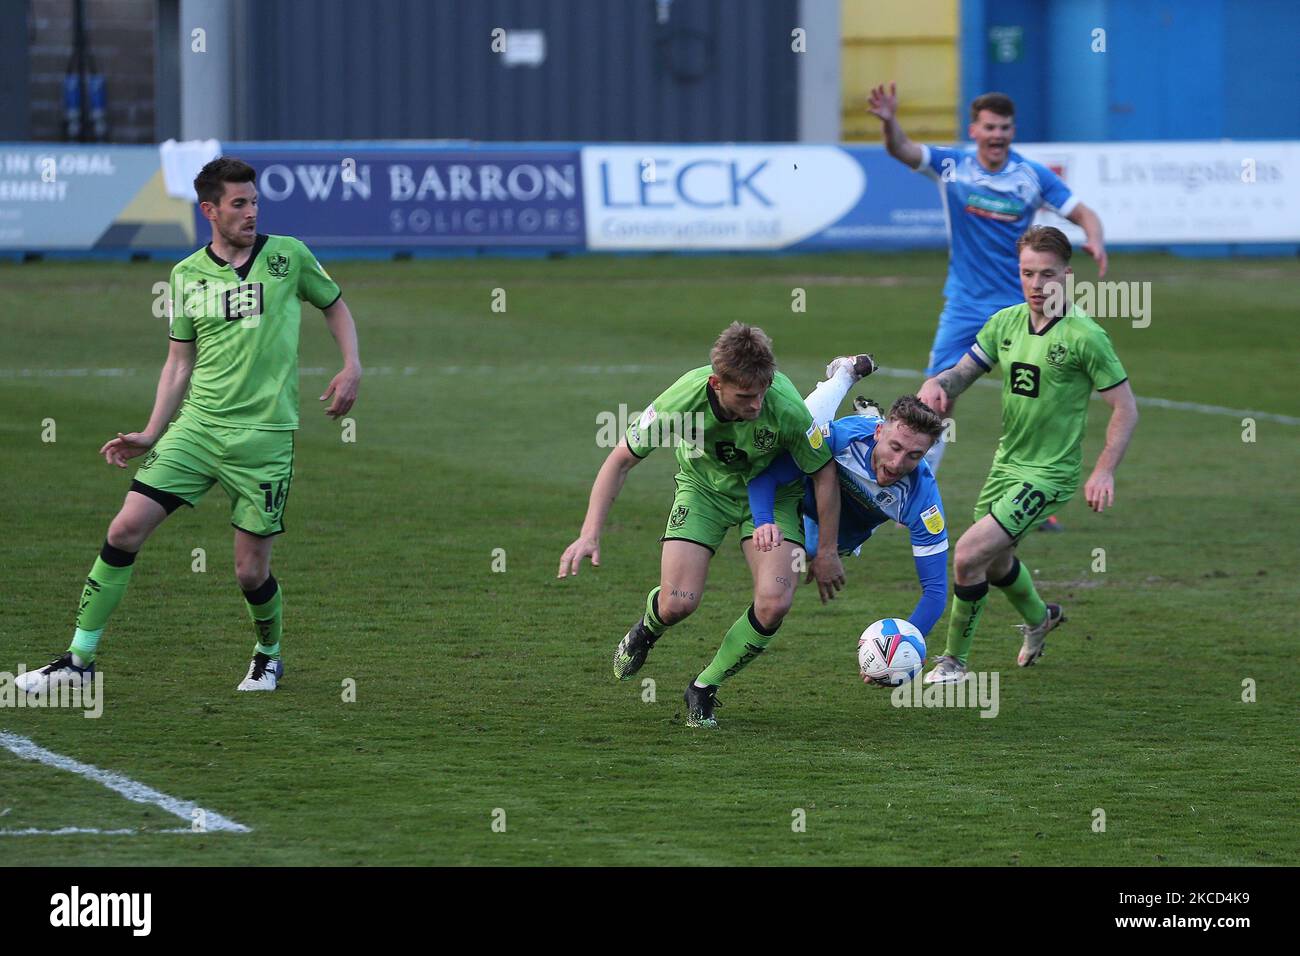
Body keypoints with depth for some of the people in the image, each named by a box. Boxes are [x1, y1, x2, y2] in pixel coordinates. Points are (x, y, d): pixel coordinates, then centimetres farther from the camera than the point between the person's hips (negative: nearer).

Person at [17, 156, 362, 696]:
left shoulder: (288, 256, 2)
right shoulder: (187, 275, 8)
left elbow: (334, 305, 17)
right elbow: (179, 363, 14)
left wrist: (352, 366, 1)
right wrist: (151, 434, 7)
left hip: (265, 435, -2)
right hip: (197, 427, 2)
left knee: (251, 571, -1)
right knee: (126, 530, -10)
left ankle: (269, 653, 30)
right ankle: (80, 659, -1)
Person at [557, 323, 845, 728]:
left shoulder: (786, 409, -34)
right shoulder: (683, 399, -32)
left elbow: (823, 471, -16)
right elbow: (621, 459, -18)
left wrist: (827, 552, -8)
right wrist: (589, 535, -25)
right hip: (704, 487, 0)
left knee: (774, 603, -20)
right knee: (677, 603, -15)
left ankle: (704, 689, 5)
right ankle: (647, 628, 26)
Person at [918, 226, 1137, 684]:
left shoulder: (1085, 336, -16)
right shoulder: (1006, 322, 2)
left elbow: (1125, 408, -12)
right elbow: (964, 372, 9)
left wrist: (1104, 471, -20)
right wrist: (937, 383, -15)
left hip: (1049, 474, -7)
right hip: (1006, 465, 7)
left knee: (969, 555, -19)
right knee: (995, 560, 26)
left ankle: (954, 661, -2)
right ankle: (1039, 618, 58)